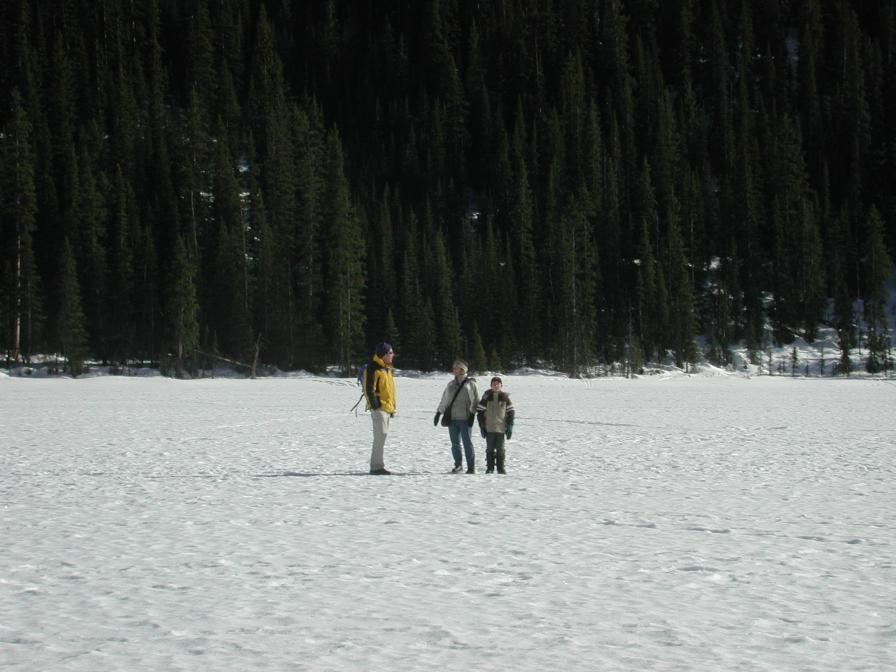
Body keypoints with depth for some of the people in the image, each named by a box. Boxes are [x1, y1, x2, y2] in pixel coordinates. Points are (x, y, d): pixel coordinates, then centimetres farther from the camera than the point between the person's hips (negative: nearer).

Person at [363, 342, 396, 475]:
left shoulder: (386, 368, 19)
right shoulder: (373, 368, -11)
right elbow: (369, 389, -16)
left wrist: (392, 407, 22)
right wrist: (375, 405, -20)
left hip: (387, 408, 10)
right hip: (379, 408, -10)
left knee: (382, 436, 12)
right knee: (381, 435, -13)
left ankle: (376, 465, 17)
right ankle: (377, 466, -12)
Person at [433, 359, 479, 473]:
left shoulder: (470, 383, 2)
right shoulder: (451, 384, 16)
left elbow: (475, 400, 0)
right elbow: (444, 400, 21)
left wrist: (472, 414, -8)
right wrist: (438, 413, 17)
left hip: (465, 419, -5)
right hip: (452, 419, 5)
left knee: (467, 442, -7)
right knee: (455, 443, 7)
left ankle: (471, 468, -5)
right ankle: (458, 465, 19)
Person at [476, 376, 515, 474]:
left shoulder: (505, 397, 3)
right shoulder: (486, 397, 0)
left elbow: (511, 412, 7)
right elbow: (480, 412, 2)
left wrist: (510, 426, 1)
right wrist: (482, 426, -3)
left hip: (501, 428, 0)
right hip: (489, 428, 0)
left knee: (500, 449, 4)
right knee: (490, 448, 3)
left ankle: (501, 468, 10)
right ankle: (490, 468, 10)